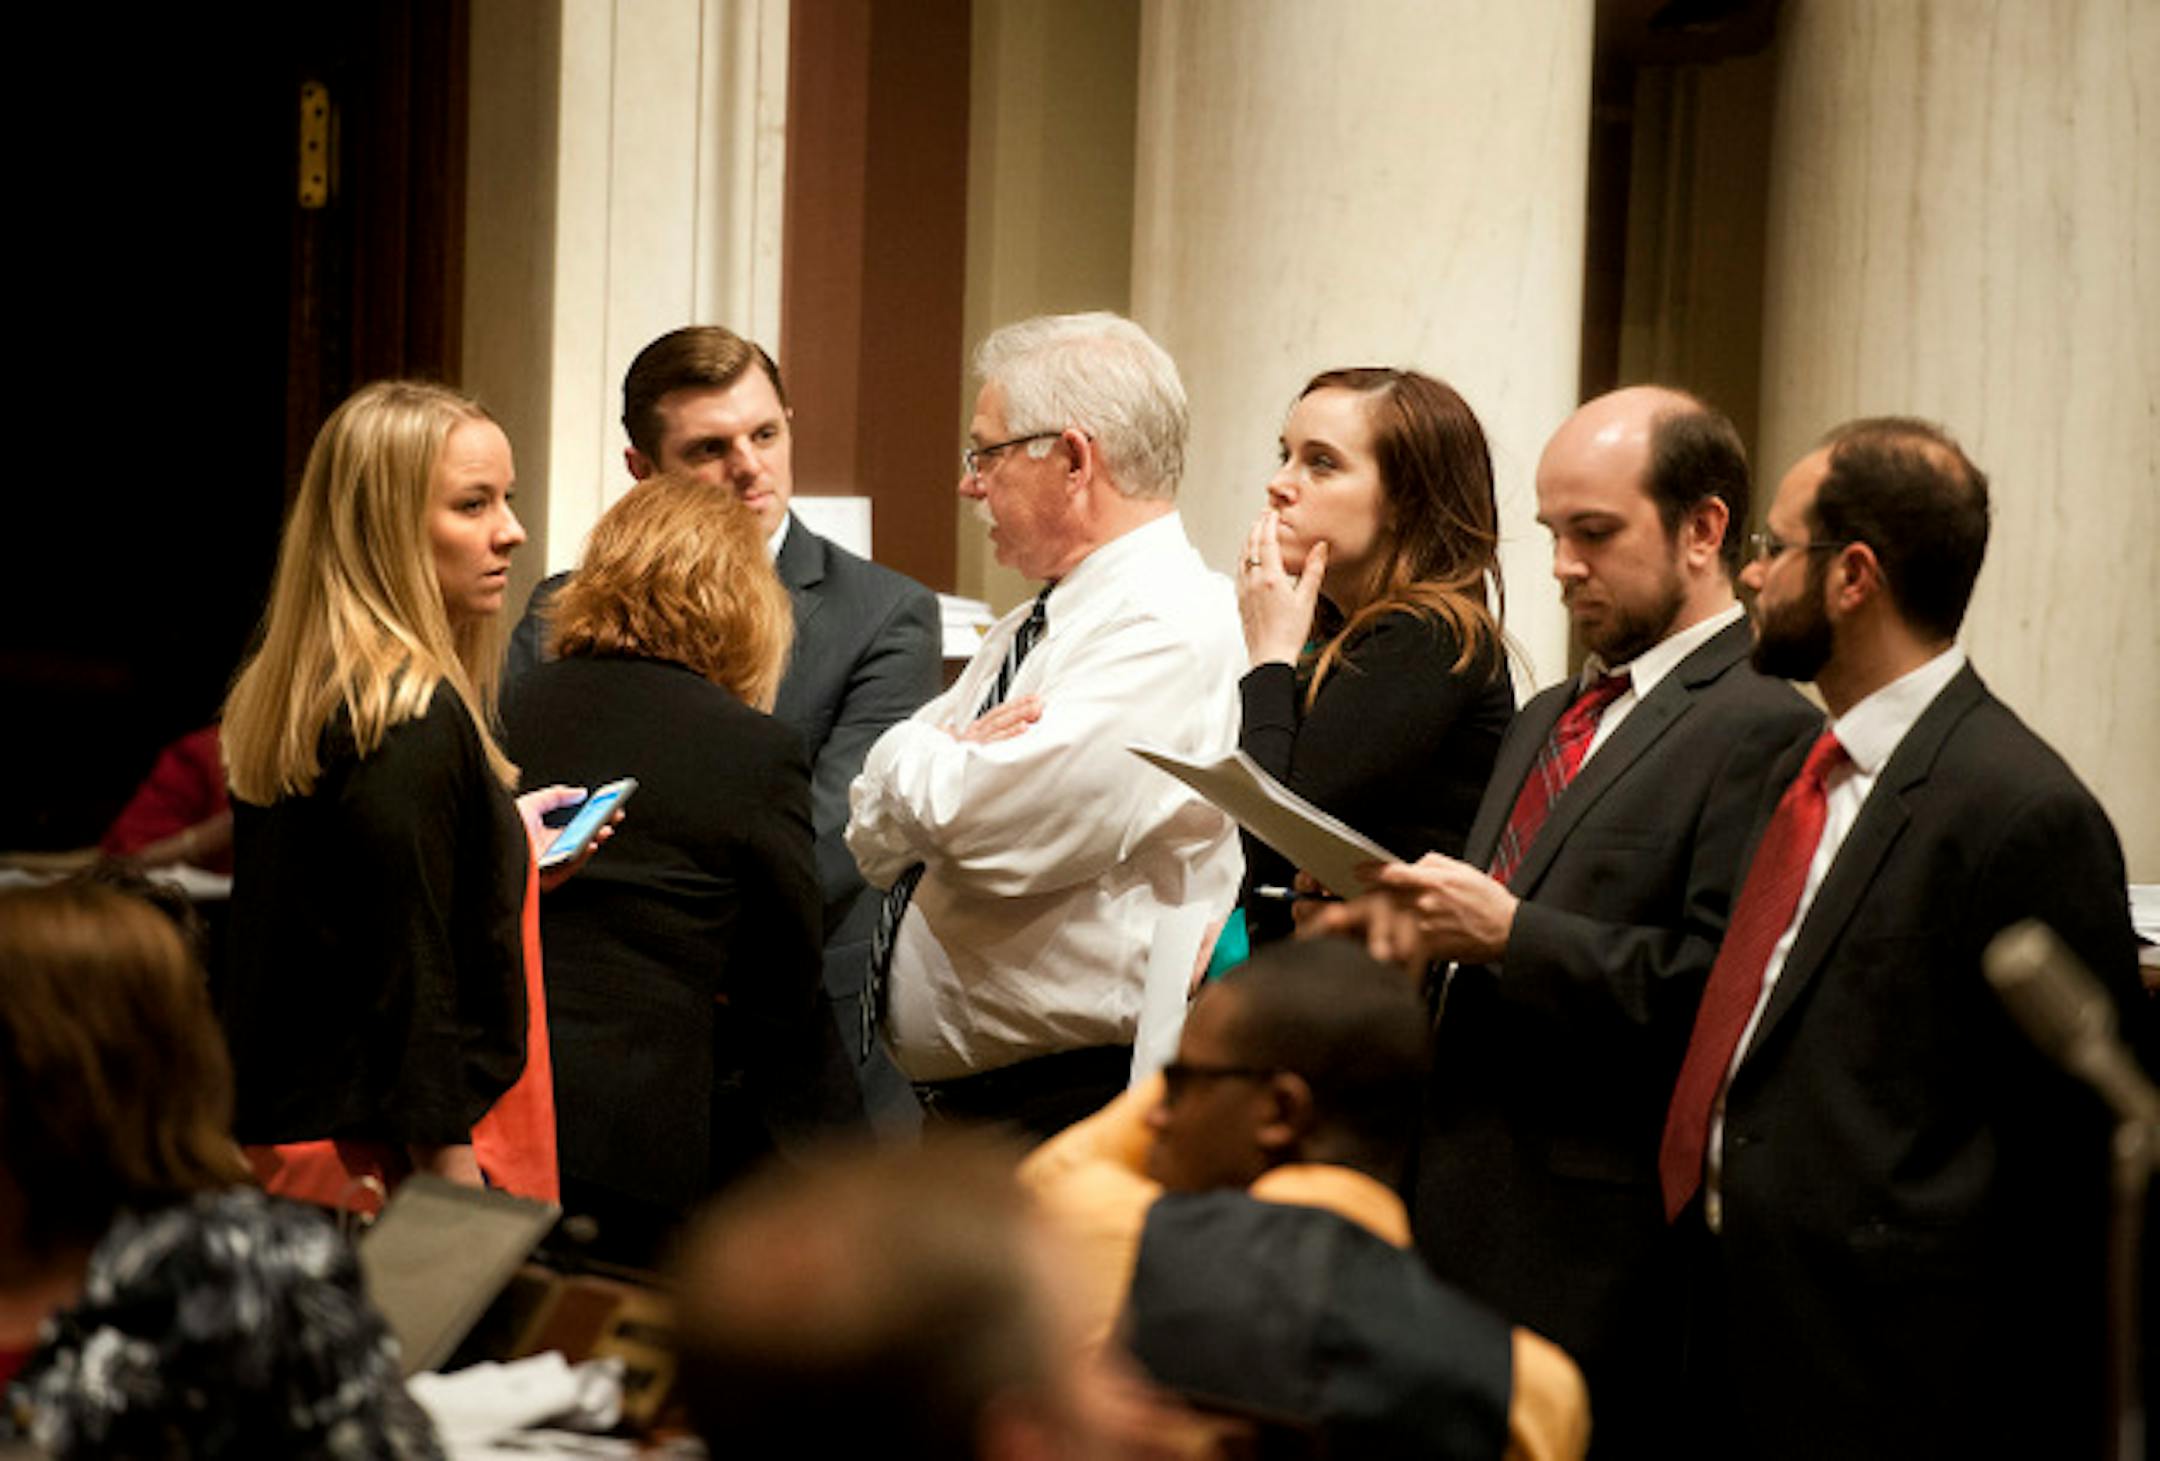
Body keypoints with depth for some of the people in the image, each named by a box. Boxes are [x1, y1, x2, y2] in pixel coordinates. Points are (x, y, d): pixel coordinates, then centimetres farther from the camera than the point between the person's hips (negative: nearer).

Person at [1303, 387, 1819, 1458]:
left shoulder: (1759, 728, -10)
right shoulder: (1548, 720, 21)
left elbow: (1716, 993, -19)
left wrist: (1508, 932, -18)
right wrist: (1421, 929, 2)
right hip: (1459, 1216, 8)